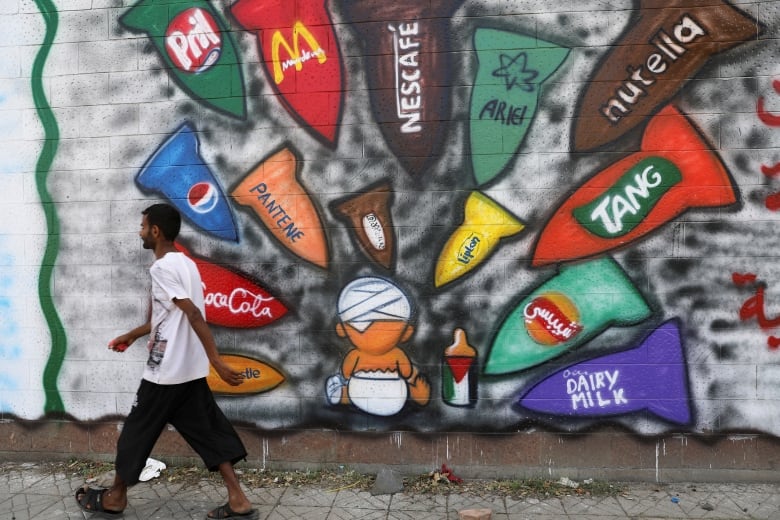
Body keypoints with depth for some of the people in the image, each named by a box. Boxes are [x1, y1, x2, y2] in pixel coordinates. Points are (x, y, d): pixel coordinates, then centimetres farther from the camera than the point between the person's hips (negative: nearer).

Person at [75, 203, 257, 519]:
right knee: (207, 431, 9)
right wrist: (131, 336, 36)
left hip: (166, 370, -8)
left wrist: (217, 361, -29)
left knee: (136, 430, 11)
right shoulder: (185, 263, 14)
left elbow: (193, 315, -25)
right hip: (190, 370, 9)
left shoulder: (162, 267, -15)